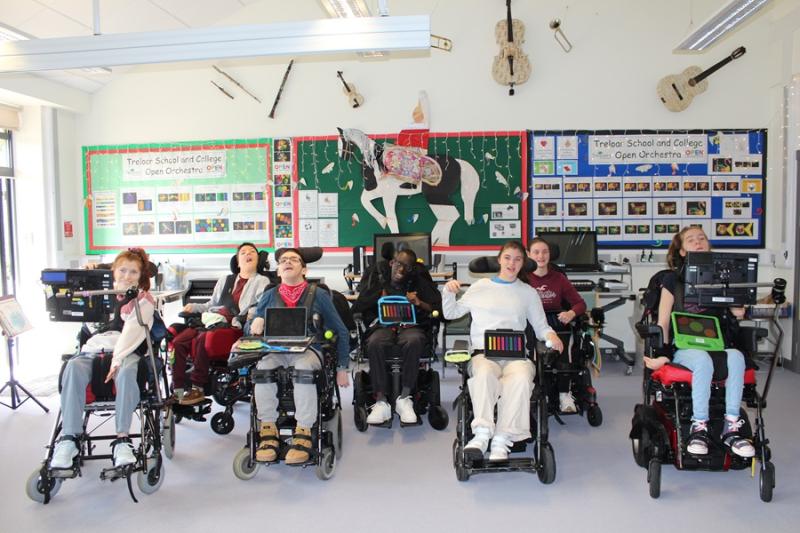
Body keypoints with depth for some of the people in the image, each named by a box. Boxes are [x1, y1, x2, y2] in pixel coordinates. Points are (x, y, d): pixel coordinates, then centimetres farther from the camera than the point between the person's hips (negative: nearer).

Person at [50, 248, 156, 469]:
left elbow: (133, 331, -4)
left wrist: (117, 359, -21)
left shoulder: (144, 299, 12)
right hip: (93, 349, 3)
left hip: (127, 351, -3)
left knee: (126, 373, -38)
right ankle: (68, 438, -33)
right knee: (73, 368, -31)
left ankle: (122, 439, -37)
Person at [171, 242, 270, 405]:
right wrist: (193, 307, 12)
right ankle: (177, 390, -17)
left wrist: (238, 320, -17)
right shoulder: (225, 280, 32)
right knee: (178, 341, -19)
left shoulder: (261, 281, 13)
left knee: (202, 339, -33)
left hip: (233, 326, -5)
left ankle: (198, 389, -24)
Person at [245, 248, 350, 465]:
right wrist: (254, 325, -9)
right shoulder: (270, 296, 17)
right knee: (263, 366, -32)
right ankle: (268, 430, -23)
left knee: (303, 366, -37)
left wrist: (342, 368, 7)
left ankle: (303, 434, -31)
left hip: (308, 349, -2)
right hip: (275, 350, 2)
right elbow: (249, 327, 16)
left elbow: (341, 332, 11)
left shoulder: (318, 295, 10)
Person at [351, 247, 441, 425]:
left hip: (411, 325, 0)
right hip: (383, 325, 1)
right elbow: (358, 306, 9)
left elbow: (438, 307, 3)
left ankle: (404, 398, -25)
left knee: (414, 341, -37)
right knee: (375, 343, -35)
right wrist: (380, 296, -5)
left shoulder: (419, 280, 9)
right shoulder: (379, 276, 12)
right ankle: (381, 402, -27)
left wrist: (419, 303, -13)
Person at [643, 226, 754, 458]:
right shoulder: (673, 279, 8)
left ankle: (731, 428, -25)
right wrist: (663, 353, -9)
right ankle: (699, 428, -26)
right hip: (684, 346, -2)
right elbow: (663, 321, 4)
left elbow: (738, 312, 3)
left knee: (736, 357, -33)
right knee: (703, 360, -37)